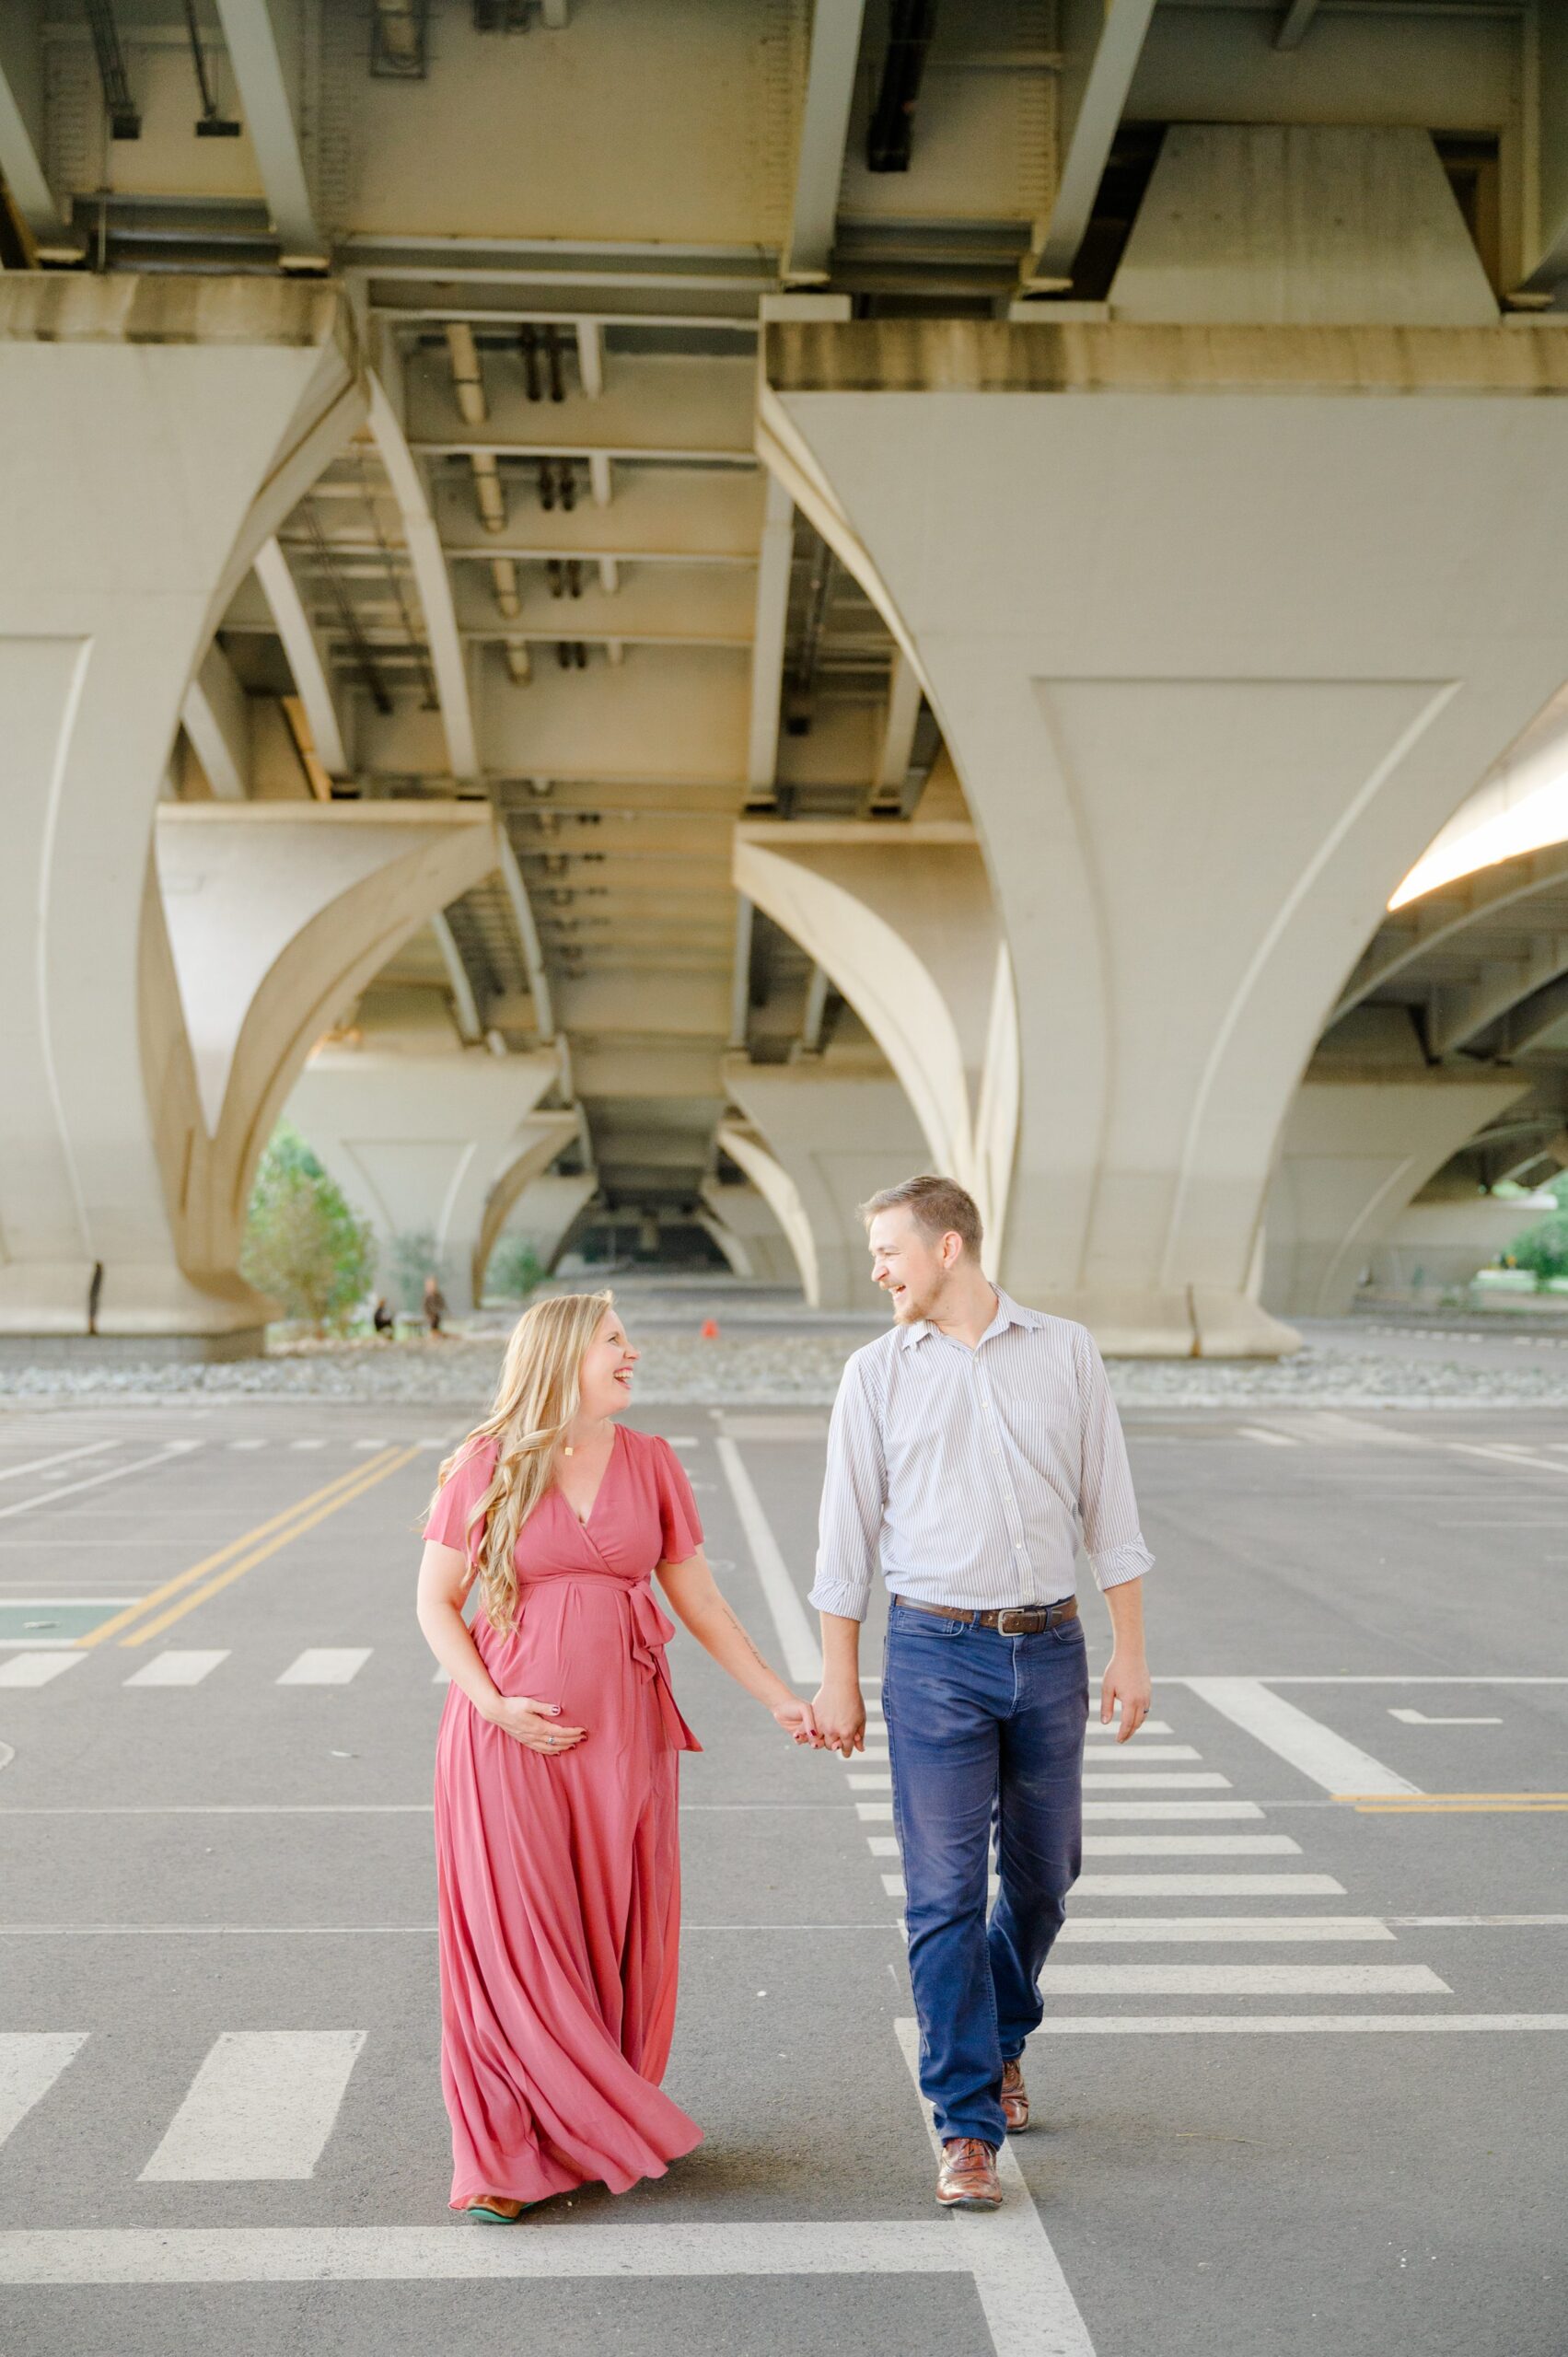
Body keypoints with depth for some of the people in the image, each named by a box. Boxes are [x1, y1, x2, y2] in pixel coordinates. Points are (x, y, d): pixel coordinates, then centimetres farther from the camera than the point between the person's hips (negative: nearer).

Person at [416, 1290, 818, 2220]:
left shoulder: (651, 1463, 4)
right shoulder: (488, 1468, -4)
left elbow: (699, 1599, 9)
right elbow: (436, 1602, 0)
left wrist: (781, 1698, 5)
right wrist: (494, 1705, -12)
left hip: (622, 1732, 3)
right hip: (512, 1733, -3)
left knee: (620, 1940, 8)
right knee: (513, 1941, 0)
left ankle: (600, 2124, 27)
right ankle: (508, 2154, 15)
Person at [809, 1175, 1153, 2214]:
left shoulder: (1066, 1351, 2)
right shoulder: (878, 1373, 1)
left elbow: (1109, 1506, 5)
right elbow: (848, 1535, 4)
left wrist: (1131, 1651, 2)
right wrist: (840, 1683, 3)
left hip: (1051, 1649, 2)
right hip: (937, 1656, -1)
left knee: (1043, 1874, 14)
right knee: (946, 1894, -2)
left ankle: (1000, 2040, 41)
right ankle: (971, 2128, 10)